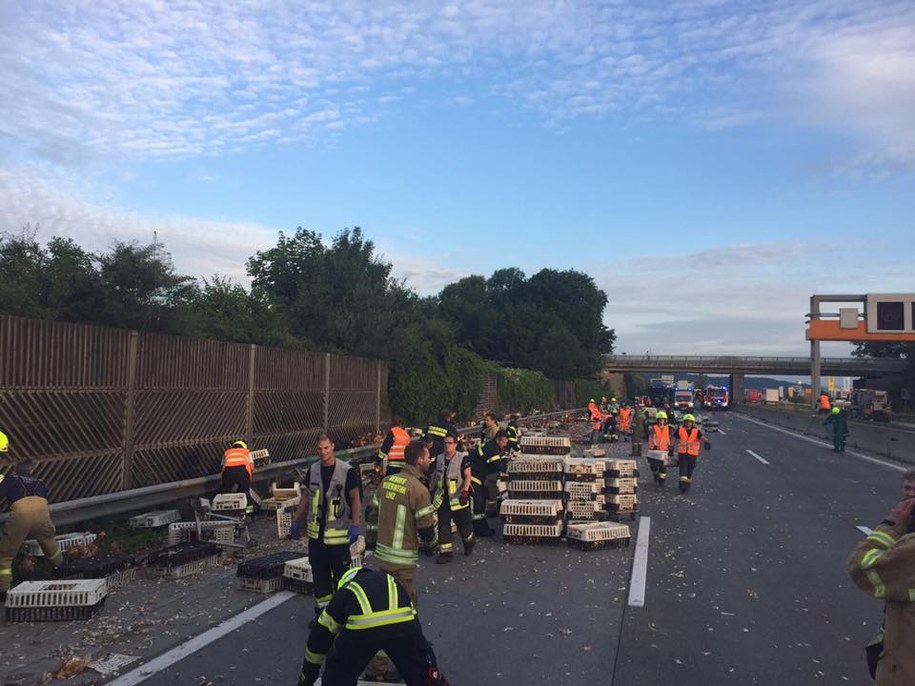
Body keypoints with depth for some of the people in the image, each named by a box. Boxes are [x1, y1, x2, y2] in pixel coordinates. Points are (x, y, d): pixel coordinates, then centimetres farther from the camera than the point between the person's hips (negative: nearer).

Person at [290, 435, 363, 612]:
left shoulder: (347, 471, -11)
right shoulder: (313, 470, 5)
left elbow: (356, 498, -10)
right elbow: (306, 497, 15)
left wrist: (355, 525, -20)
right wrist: (296, 521, 15)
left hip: (338, 533, -5)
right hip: (316, 533, 5)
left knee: (341, 573, 1)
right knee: (319, 572, 12)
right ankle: (322, 610, 24)